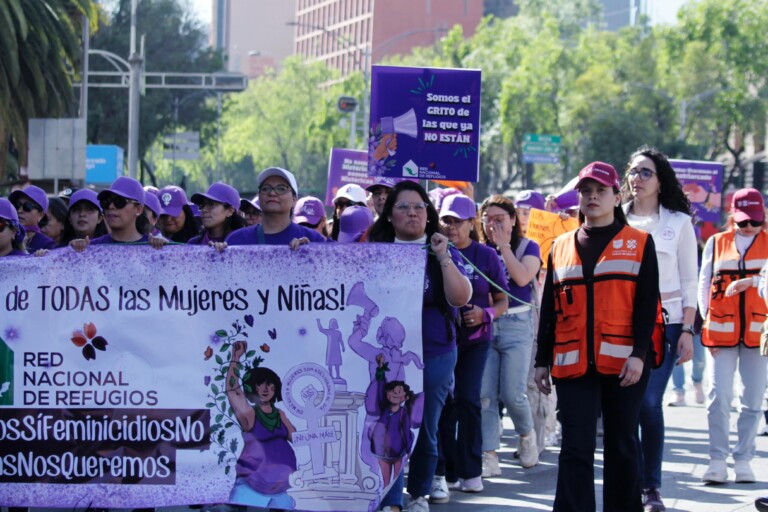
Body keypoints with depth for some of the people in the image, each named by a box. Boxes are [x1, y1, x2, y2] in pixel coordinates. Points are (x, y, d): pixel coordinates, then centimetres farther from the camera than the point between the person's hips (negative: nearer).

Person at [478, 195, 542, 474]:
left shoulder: (527, 247, 4)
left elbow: (522, 277, -16)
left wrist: (503, 244, -12)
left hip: (516, 324, -3)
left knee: (512, 394, -7)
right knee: (485, 395, -4)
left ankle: (527, 435, 22)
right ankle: (489, 456, 0)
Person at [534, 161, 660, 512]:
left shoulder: (639, 244, 5)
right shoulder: (561, 247, 13)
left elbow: (647, 303, -2)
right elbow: (549, 308, 14)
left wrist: (639, 354, -13)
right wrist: (542, 360, 10)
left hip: (623, 364, -2)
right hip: (573, 363, 2)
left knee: (622, 446, 8)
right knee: (575, 448, -5)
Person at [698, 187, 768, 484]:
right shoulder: (716, 243, 8)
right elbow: (704, 284, 10)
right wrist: (707, 320, 1)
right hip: (723, 331, 0)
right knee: (720, 396, -6)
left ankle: (743, 459, 11)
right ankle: (718, 460, -3)